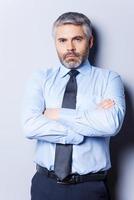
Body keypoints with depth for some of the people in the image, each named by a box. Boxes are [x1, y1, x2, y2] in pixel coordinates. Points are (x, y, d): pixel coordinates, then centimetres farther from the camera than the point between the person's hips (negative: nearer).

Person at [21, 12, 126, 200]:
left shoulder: (109, 79, -3)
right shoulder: (41, 78, 1)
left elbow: (112, 123, -21)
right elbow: (30, 126, -14)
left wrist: (58, 114, -14)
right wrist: (92, 120, -15)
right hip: (45, 184, 1)